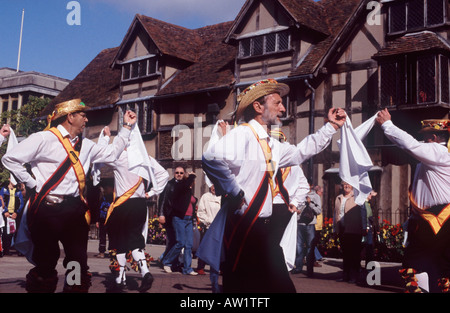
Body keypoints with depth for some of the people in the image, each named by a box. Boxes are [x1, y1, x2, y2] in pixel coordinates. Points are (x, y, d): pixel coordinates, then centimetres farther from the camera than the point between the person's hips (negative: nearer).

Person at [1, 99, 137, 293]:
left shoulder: (85, 145, 15)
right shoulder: (45, 139, -6)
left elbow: (111, 153, 20)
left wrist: (127, 127, 19)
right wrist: (33, 185, -6)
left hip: (74, 209, 6)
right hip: (47, 209, -6)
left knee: (79, 261, 7)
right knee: (46, 262, 2)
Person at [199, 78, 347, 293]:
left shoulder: (271, 145, 16)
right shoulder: (242, 134, -14)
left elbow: (299, 152, 31)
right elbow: (211, 158, -31)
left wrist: (331, 127, 26)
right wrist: (234, 192, -23)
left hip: (264, 227, 9)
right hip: (241, 227, -9)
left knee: (280, 285, 11)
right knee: (245, 287, -2)